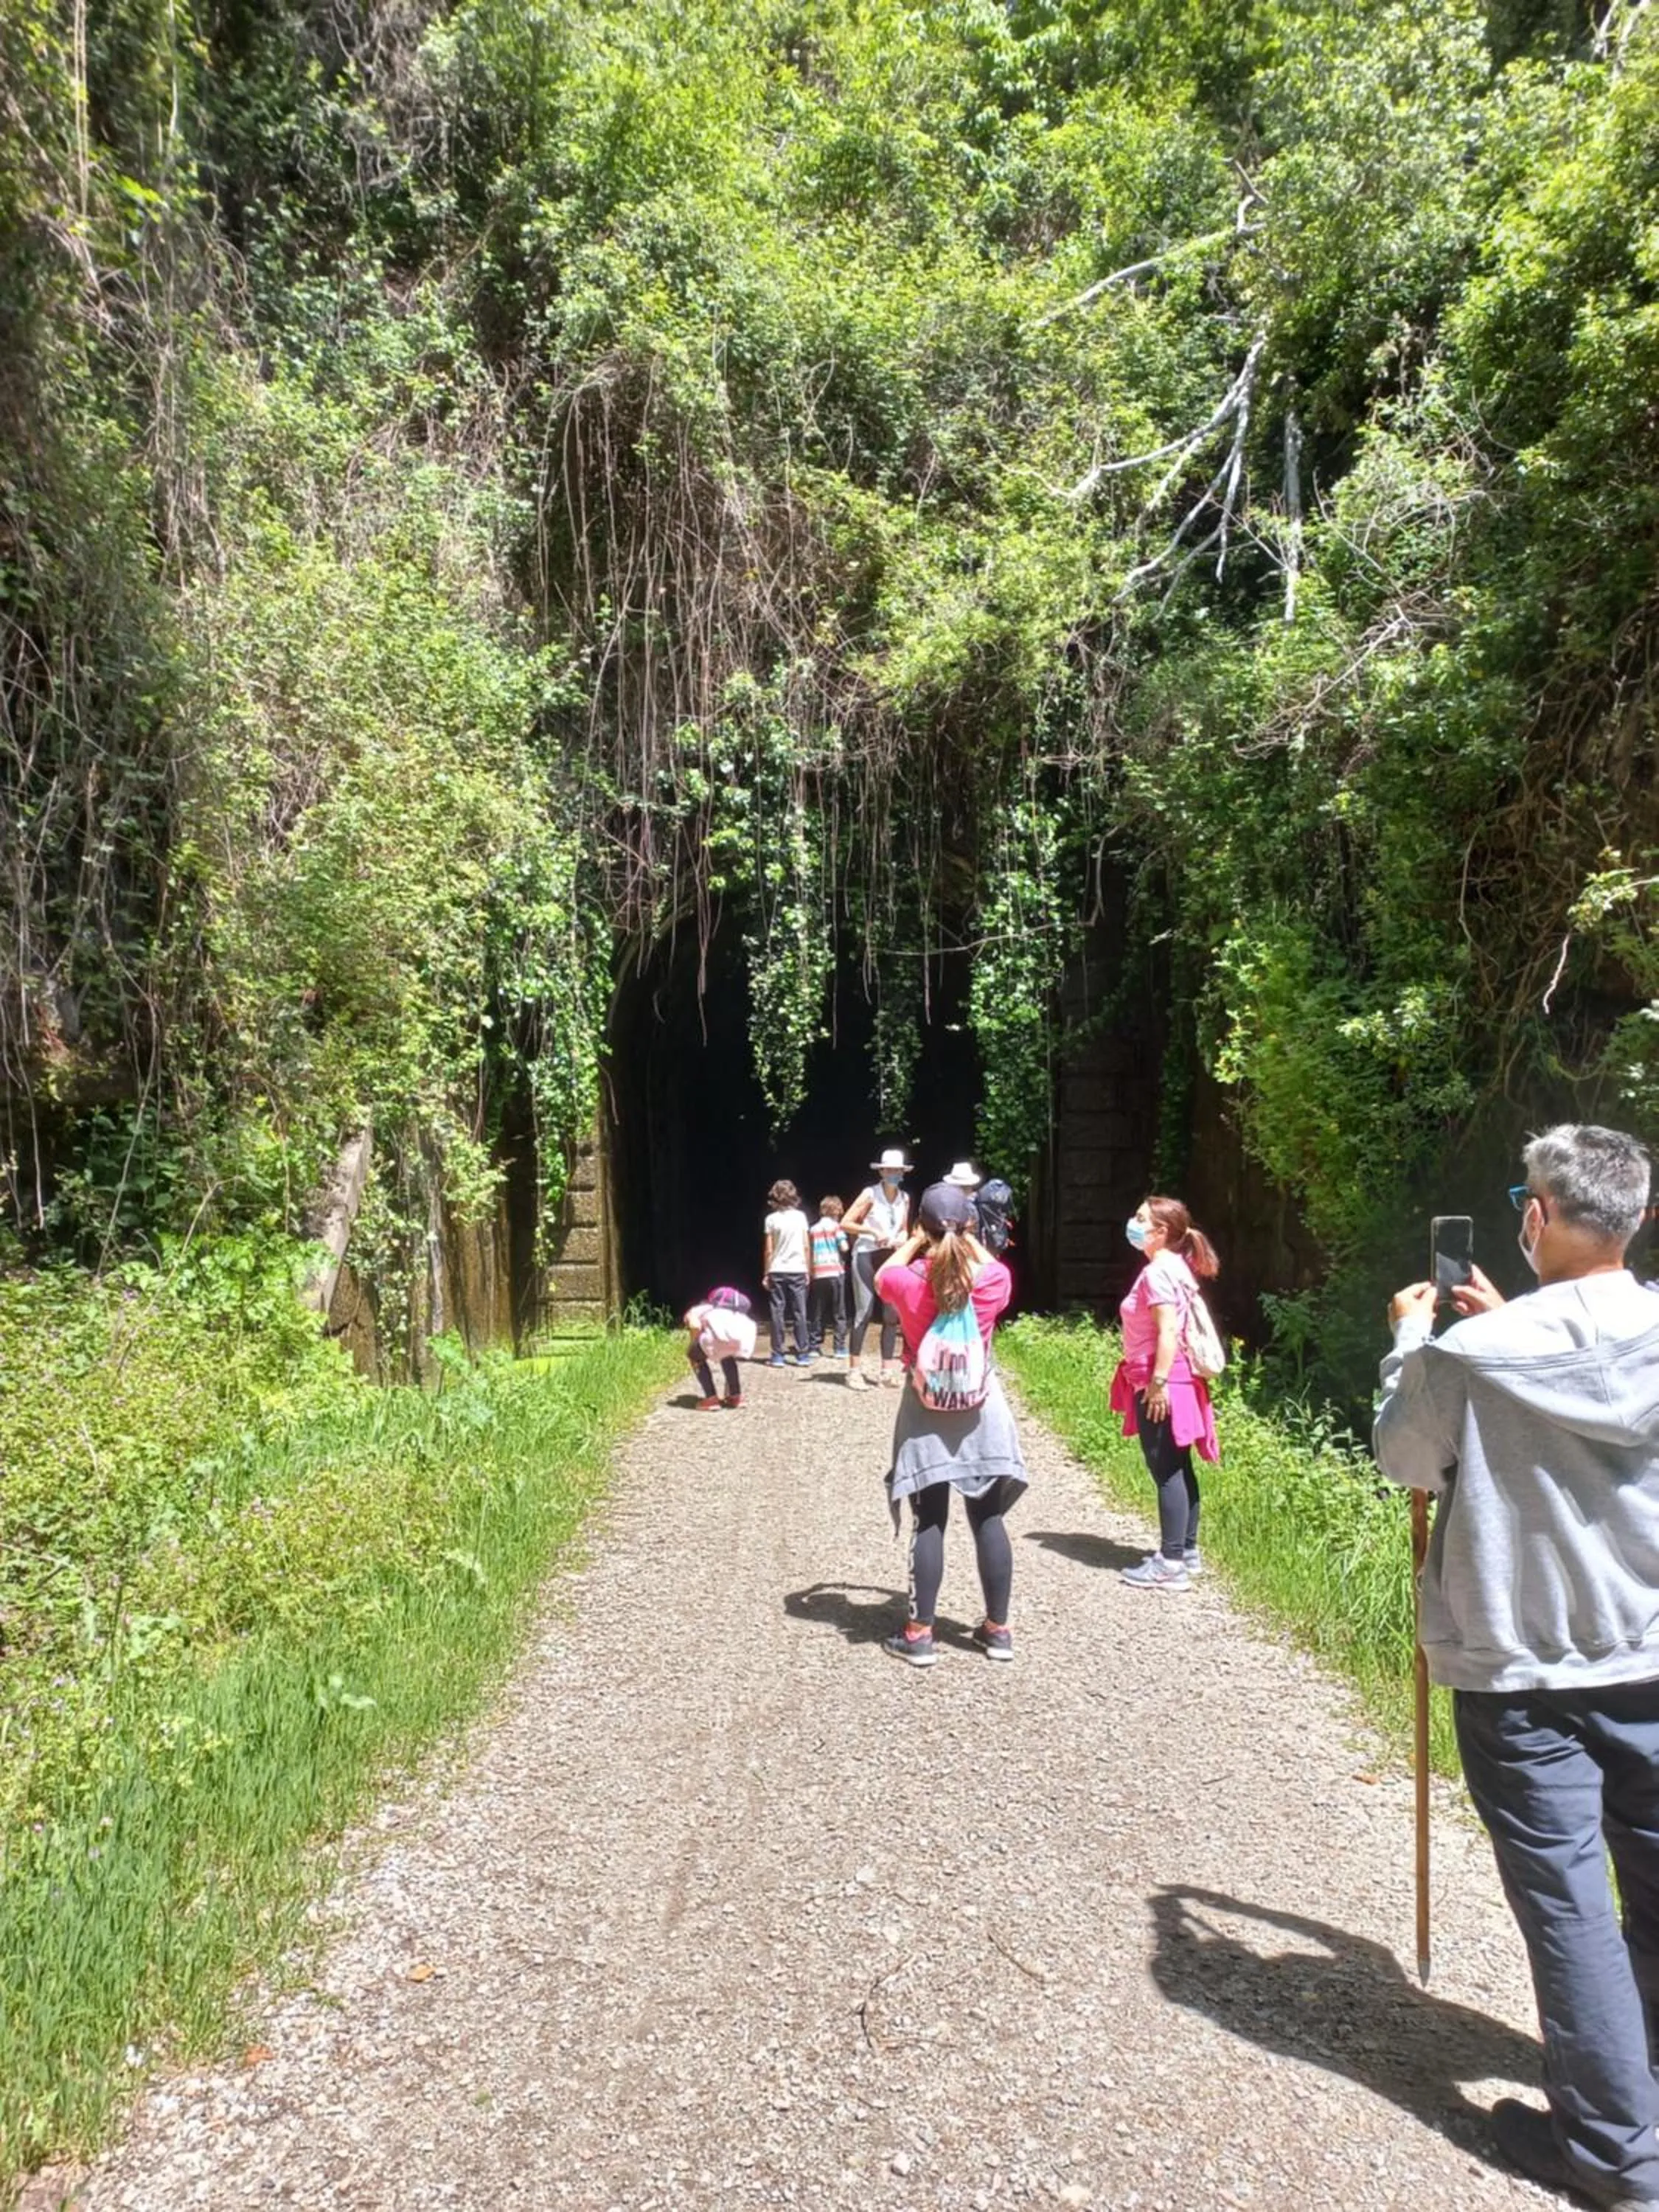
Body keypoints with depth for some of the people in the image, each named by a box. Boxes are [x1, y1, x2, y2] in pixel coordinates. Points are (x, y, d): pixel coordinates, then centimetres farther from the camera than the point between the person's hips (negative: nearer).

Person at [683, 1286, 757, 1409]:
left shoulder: (692, 1312, 31)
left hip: (723, 1330, -6)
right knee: (726, 1354, 38)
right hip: (746, 1329, 6)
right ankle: (736, 1396, 32)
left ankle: (711, 1399, 13)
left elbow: (695, 1326, 4)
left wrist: (694, 1346, 20)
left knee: (696, 1357, 22)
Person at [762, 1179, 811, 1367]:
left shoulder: (772, 1219, -4)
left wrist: (765, 1274, 3)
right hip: (797, 1269, 1)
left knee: (777, 1313, 3)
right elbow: (806, 1246, 2)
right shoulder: (800, 1216, 1)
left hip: (777, 1271, -1)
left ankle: (778, 1356, 0)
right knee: (799, 1313, 4)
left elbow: (768, 1250, -4)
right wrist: (807, 1270, 10)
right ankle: (802, 1355, 3)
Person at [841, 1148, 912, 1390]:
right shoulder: (870, 1194, -9)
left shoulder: (905, 1198, 7)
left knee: (892, 1314, 5)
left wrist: (901, 1239, -2)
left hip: (891, 1258, 6)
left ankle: (888, 1369, 12)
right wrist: (873, 1231, -19)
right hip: (866, 1256, -6)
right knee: (864, 1313, -8)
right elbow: (845, 1223, -12)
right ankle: (854, 1370, -4)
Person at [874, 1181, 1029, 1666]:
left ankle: (919, 1634, 8)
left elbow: (881, 1278, 11)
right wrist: (969, 1239, 17)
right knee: (988, 1519, 9)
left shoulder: (908, 1281, -13)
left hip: (926, 1411, -1)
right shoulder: (993, 1279, -10)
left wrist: (915, 1241, 14)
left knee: (928, 1523, 4)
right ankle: (997, 1630, 18)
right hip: (982, 1408, 1)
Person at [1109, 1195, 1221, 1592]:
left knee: (1165, 1471, -6)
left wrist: (1158, 1382, -24)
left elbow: (1168, 1331, -23)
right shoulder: (1174, 1267, 14)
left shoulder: (1158, 1271, -16)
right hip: (1171, 1381, 10)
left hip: (1160, 1384, -10)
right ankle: (1186, 1551, 22)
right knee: (1177, 1469, 14)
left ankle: (1171, 1562, -2)